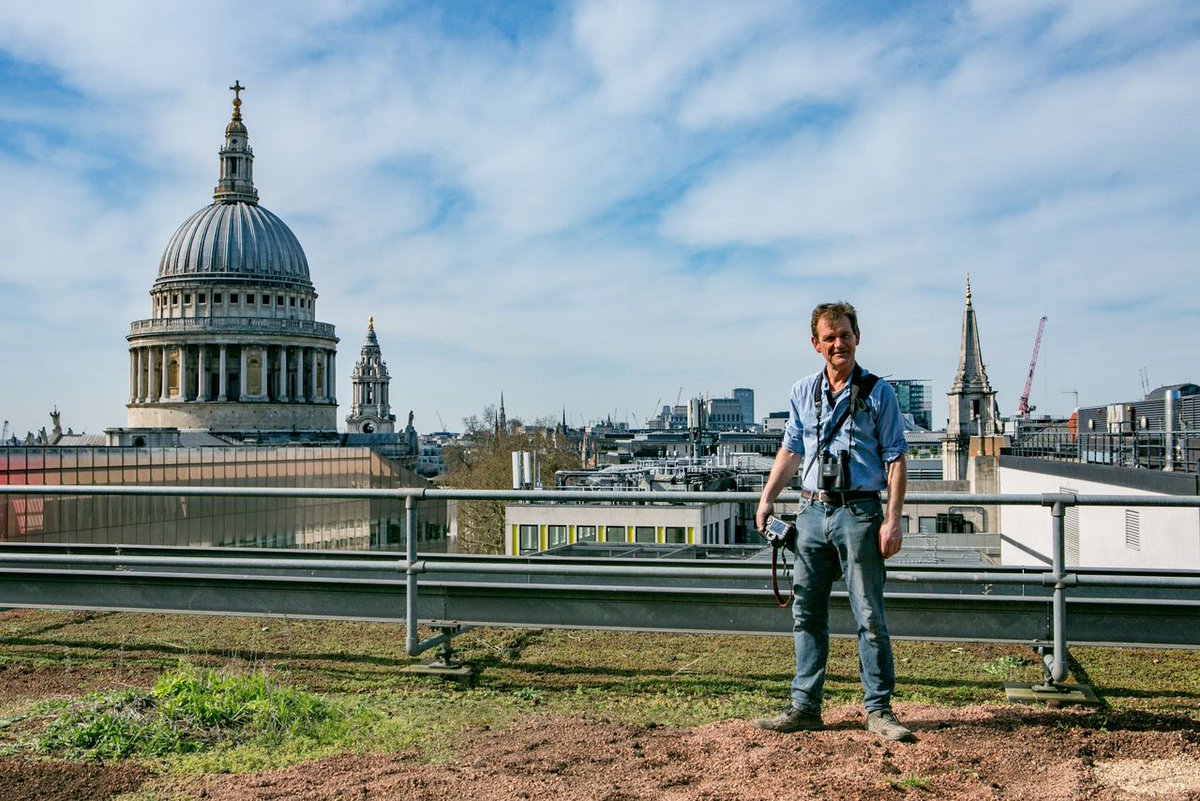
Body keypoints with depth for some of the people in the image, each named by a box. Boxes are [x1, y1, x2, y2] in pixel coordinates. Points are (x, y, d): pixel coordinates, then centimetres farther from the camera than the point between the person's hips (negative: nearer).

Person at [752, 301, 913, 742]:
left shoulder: (878, 393, -1)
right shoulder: (802, 392, 11)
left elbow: (895, 460, -2)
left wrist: (892, 520, -10)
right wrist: (766, 499, 12)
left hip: (858, 513, -4)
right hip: (811, 511, 4)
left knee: (869, 615, -1)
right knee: (806, 614, 8)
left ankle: (878, 710, 9)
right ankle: (804, 706, 16)